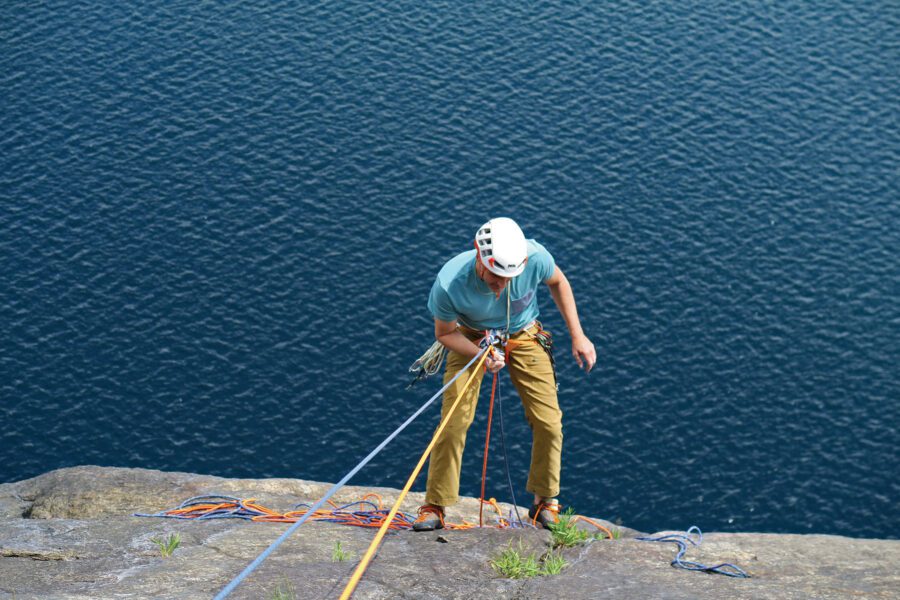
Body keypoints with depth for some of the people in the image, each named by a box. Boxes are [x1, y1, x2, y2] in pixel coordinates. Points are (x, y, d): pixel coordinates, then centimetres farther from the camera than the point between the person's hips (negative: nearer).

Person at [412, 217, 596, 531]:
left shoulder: (535, 257, -33)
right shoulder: (448, 284, -36)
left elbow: (558, 283, -6)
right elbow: (444, 333, -14)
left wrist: (577, 336, -6)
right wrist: (481, 355, -32)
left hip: (524, 336, 2)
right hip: (471, 339, -2)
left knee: (549, 422, -5)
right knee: (453, 420, -13)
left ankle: (545, 503, 17)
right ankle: (434, 507, 3)